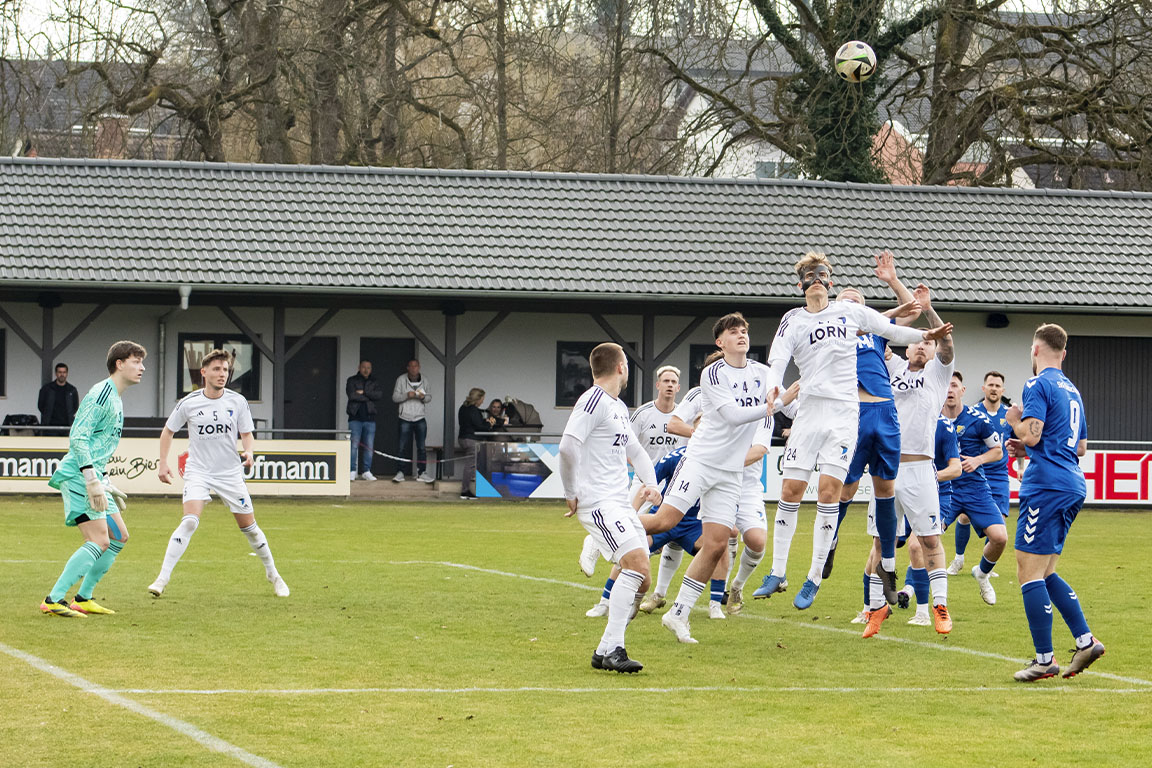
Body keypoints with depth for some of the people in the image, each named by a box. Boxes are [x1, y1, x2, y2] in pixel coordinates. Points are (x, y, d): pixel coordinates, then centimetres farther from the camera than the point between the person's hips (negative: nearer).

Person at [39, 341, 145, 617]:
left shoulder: (115, 399, 19)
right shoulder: (101, 393, -13)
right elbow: (78, 437, -21)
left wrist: (106, 483, 26)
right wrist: (92, 479, -26)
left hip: (92, 478, 10)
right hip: (77, 477, -10)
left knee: (119, 537, 12)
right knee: (99, 541, -16)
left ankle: (83, 599, 16)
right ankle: (53, 601, -15)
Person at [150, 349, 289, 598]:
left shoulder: (237, 402, -2)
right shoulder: (189, 403, -5)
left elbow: (246, 433, 10)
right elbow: (168, 431, 10)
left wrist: (248, 451, -11)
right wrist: (162, 463, 2)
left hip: (230, 473, 2)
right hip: (198, 472, -2)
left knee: (249, 527, 7)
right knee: (189, 521, -22)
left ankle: (273, 576, 27)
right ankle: (162, 579, -21)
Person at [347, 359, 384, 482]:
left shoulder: (374, 382, 13)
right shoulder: (352, 380, 6)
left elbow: (380, 394, -6)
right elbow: (352, 395, -11)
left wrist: (364, 392, -11)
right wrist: (369, 397, -5)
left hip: (369, 418, 3)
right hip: (355, 418, -3)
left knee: (369, 447, 2)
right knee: (354, 445, -7)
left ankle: (366, 471, 7)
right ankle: (352, 471, -3)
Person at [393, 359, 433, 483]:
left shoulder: (424, 381, 6)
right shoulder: (401, 379, -2)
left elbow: (429, 398, 11)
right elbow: (395, 397, -3)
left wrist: (423, 397, -12)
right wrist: (407, 395, -20)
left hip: (420, 419, 2)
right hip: (405, 419, -2)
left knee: (421, 447, 2)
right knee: (403, 447, -2)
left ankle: (422, 473, 8)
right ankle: (400, 473, 4)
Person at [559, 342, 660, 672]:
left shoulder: (619, 408, 21)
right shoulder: (593, 401, -11)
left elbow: (635, 451, 31)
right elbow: (568, 447, -21)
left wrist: (651, 483, 13)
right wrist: (571, 493, -13)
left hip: (620, 503, 10)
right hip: (597, 502, -10)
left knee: (639, 581, 5)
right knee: (636, 562, -23)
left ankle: (605, 652, 12)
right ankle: (611, 648, -24)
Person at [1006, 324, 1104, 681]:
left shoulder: (1038, 385, -7)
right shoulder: (1071, 390, 20)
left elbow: (1031, 434, -19)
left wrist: (1015, 421, 2)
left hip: (1047, 488, -9)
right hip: (1073, 487, 9)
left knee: (1030, 572, -7)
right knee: (1044, 572, 16)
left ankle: (1044, 659, -10)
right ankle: (1085, 641, 8)